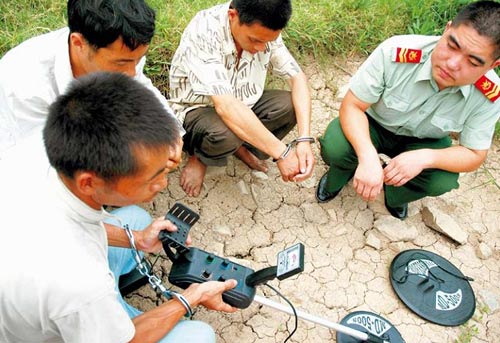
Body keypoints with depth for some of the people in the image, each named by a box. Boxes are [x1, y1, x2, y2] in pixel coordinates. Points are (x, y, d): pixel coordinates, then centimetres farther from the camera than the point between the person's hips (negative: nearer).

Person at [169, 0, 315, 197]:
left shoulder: (264, 30, -16)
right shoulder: (202, 33, -33)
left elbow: (297, 77, -13)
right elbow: (225, 106, -41)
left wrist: (304, 140, -28)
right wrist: (281, 152, -40)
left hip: (242, 105, 5)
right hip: (196, 110, -5)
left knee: (292, 105, -19)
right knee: (224, 134, -37)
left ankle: (241, 148, 4)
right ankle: (199, 157, -2)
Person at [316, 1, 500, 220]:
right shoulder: (395, 52, -34)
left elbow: (474, 155, -16)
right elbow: (351, 105, -27)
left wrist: (425, 158, -37)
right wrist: (368, 157, -45)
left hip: (424, 142, 2)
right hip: (373, 125, -1)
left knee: (443, 182, -26)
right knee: (335, 146, -30)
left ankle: (395, 194, 10)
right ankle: (338, 177, 9)